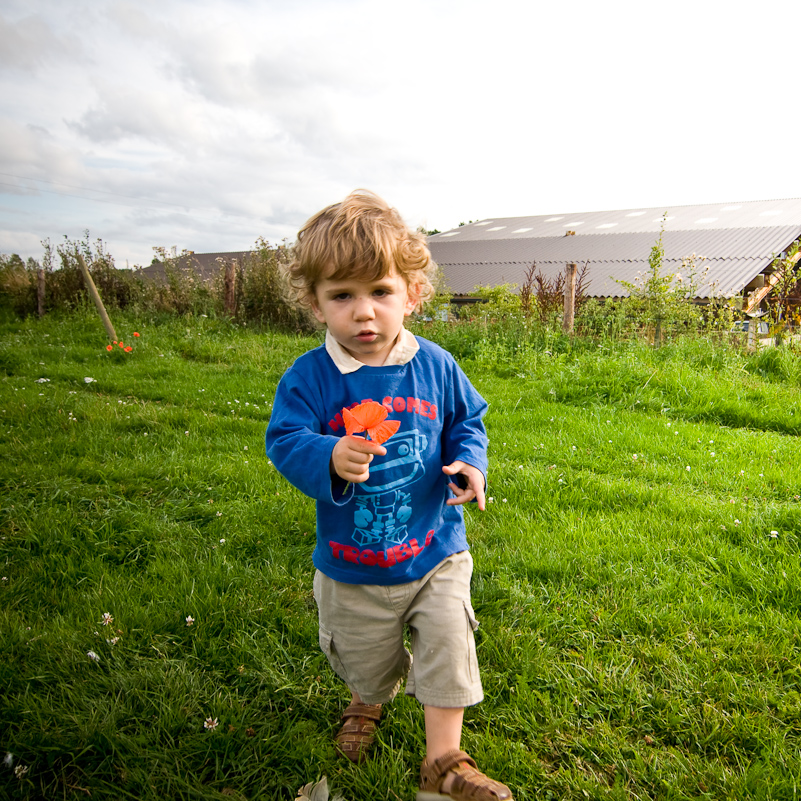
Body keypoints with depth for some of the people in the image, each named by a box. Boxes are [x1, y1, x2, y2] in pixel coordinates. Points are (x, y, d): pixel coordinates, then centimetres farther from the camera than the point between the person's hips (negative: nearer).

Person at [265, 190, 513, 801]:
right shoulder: (310, 378, -16)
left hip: (435, 552, 1)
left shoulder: (436, 367, -9)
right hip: (351, 566, 0)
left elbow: (467, 421, 4)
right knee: (364, 657, 22)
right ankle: (368, 701, 58)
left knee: (448, 644, 1)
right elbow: (285, 441, -18)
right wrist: (330, 458, -38)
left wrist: (468, 464, -15)